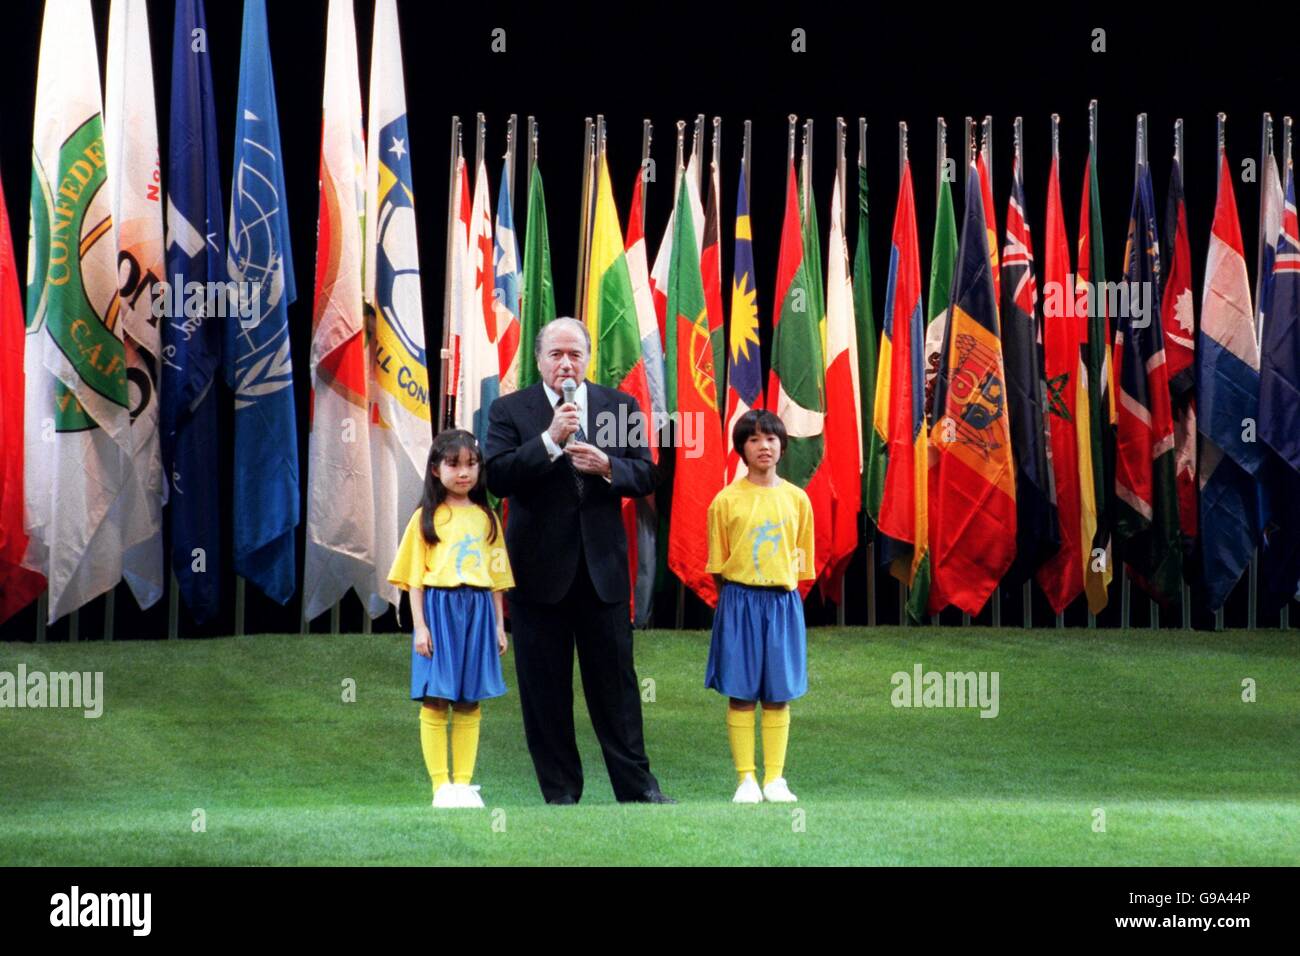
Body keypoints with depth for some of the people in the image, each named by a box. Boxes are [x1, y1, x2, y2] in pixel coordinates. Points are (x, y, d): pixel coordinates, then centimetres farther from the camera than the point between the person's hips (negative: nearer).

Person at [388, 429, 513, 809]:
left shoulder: (486, 518, 11)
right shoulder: (426, 518, 1)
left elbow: (497, 578, 13)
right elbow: (414, 577, 0)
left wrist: (499, 624, 9)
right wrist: (420, 625, -8)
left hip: (477, 613, 3)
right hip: (438, 610, -3)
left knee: (470, 704, 5)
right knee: (435, 703, -3)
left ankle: (464, 783, 11)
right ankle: (441, 787, 0)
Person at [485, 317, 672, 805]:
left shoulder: (620, 406, 6)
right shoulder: (509, 411, 0)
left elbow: (646, 475, 3)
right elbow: (497, 477, -12)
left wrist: (607, 466, -16)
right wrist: (550, 440, -22)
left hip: (602, 564, 1)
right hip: (539, 567, -1)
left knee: (615, 678, 3)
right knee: (545, 687, 4)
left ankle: (636, 785, 10)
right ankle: (560, 791, 12)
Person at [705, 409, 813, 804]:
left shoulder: (796, 499, 5)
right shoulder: (727, 500, -1)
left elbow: (802, 560, 10)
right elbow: (717, 566, 3)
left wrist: (787, 591, 2)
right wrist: (733, 600, -2)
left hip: (783, 602, 2)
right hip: (740, 601, -2)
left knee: (778, 695, 4)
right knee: (741, 694, -1)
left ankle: (775, 779, 8)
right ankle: (746, 779, 3)